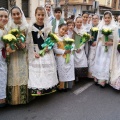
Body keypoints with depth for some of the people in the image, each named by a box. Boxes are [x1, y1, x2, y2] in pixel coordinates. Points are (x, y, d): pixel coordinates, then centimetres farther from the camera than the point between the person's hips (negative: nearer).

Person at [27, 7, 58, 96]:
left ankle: (50, 87, 21)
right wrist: (34, 52, -14)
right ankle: (37, 89, 7)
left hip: (47, 53, 2)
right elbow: (28, 43, -5)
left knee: (48, 70, 7)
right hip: (36, 53, -2)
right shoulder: (31, 28, -4)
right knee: (37, 70, -2)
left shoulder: (48, 27, 3)